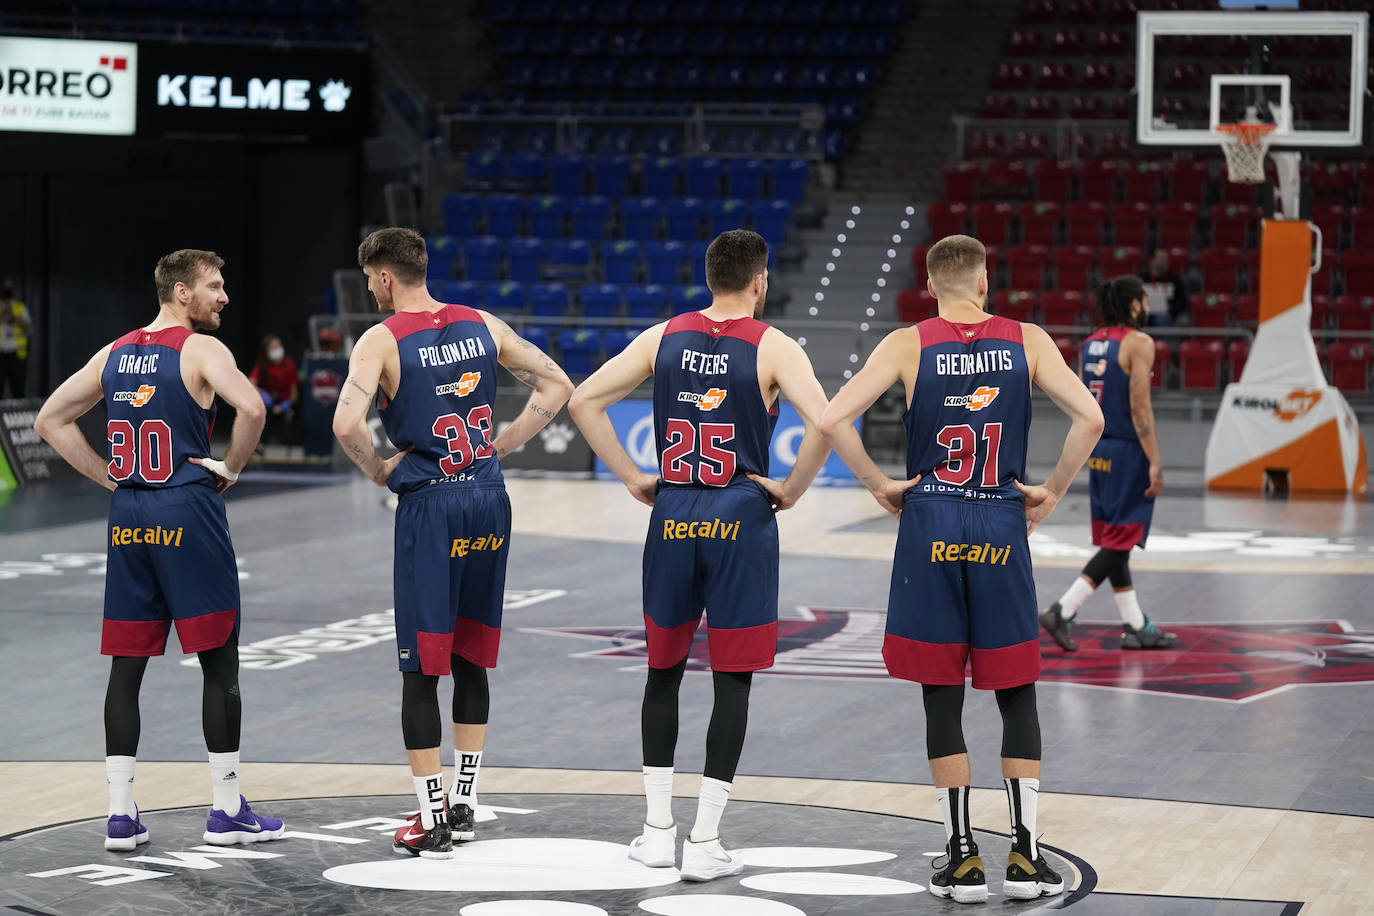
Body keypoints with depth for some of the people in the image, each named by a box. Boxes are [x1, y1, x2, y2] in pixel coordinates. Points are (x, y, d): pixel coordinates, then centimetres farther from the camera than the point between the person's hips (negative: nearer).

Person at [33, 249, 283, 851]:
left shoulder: (114, 354, 12)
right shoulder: (201, 349, -7)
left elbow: (50, 421, 18)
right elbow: (251, 407, -24)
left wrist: (111, 478, 15)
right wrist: (230, 468, -7)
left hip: (127, 514, 6)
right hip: (188, 510, -6)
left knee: (126, 665, 8)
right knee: (219, 663, 2)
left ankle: (120, 815, 7)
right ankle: (226, 812, 5)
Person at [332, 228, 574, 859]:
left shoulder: (382, 340, -8)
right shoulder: (482, 325, 8)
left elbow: (346, 424, -22)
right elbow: (557, 387, 11)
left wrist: (378, 471, -5)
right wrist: (501, 446, 11)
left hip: (428, 505, -5)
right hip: (489, 500, 5)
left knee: (420, 669, 2)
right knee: (471, 659, 16)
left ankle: (432, 824, 2)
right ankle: (463, 806, 22)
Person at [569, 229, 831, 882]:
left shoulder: (664, 337, 5)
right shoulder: (772, 348, -6)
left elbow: (584, 400, 2)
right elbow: (823, 423, -20)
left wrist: (631, 478, 6)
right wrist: (790, 490, -6)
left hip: (673, 517, 4)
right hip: (741, 521, -3)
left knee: (664, 670, 17)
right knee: (732, 681, 2)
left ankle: (658, 830, 20)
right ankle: (704, 843, 1)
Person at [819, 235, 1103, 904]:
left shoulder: (907, 345, -2)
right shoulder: (1027, 341, 2)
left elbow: (833, 419, -11)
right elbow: (1090, 419, -6)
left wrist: (880, 485, 0)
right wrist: (1052, 491, 4)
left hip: (930, 527, -1)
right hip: (1003, 528, 1)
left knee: (941, 697, 6)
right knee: (1017, 694, 10)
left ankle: (962, 857, 6)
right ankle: (1024, 856, 6)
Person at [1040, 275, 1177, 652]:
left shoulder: (1090, 344, 10)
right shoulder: (1138, 343, -12)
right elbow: (1139, 406, -17)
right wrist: (1155, 462, -16)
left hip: (1099, 451, 8)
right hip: (1128, 452, -8)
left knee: (1113, 540, 11)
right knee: (1119, 542, -4)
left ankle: (1137, 627, 19)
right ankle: (1062, 612, -12)